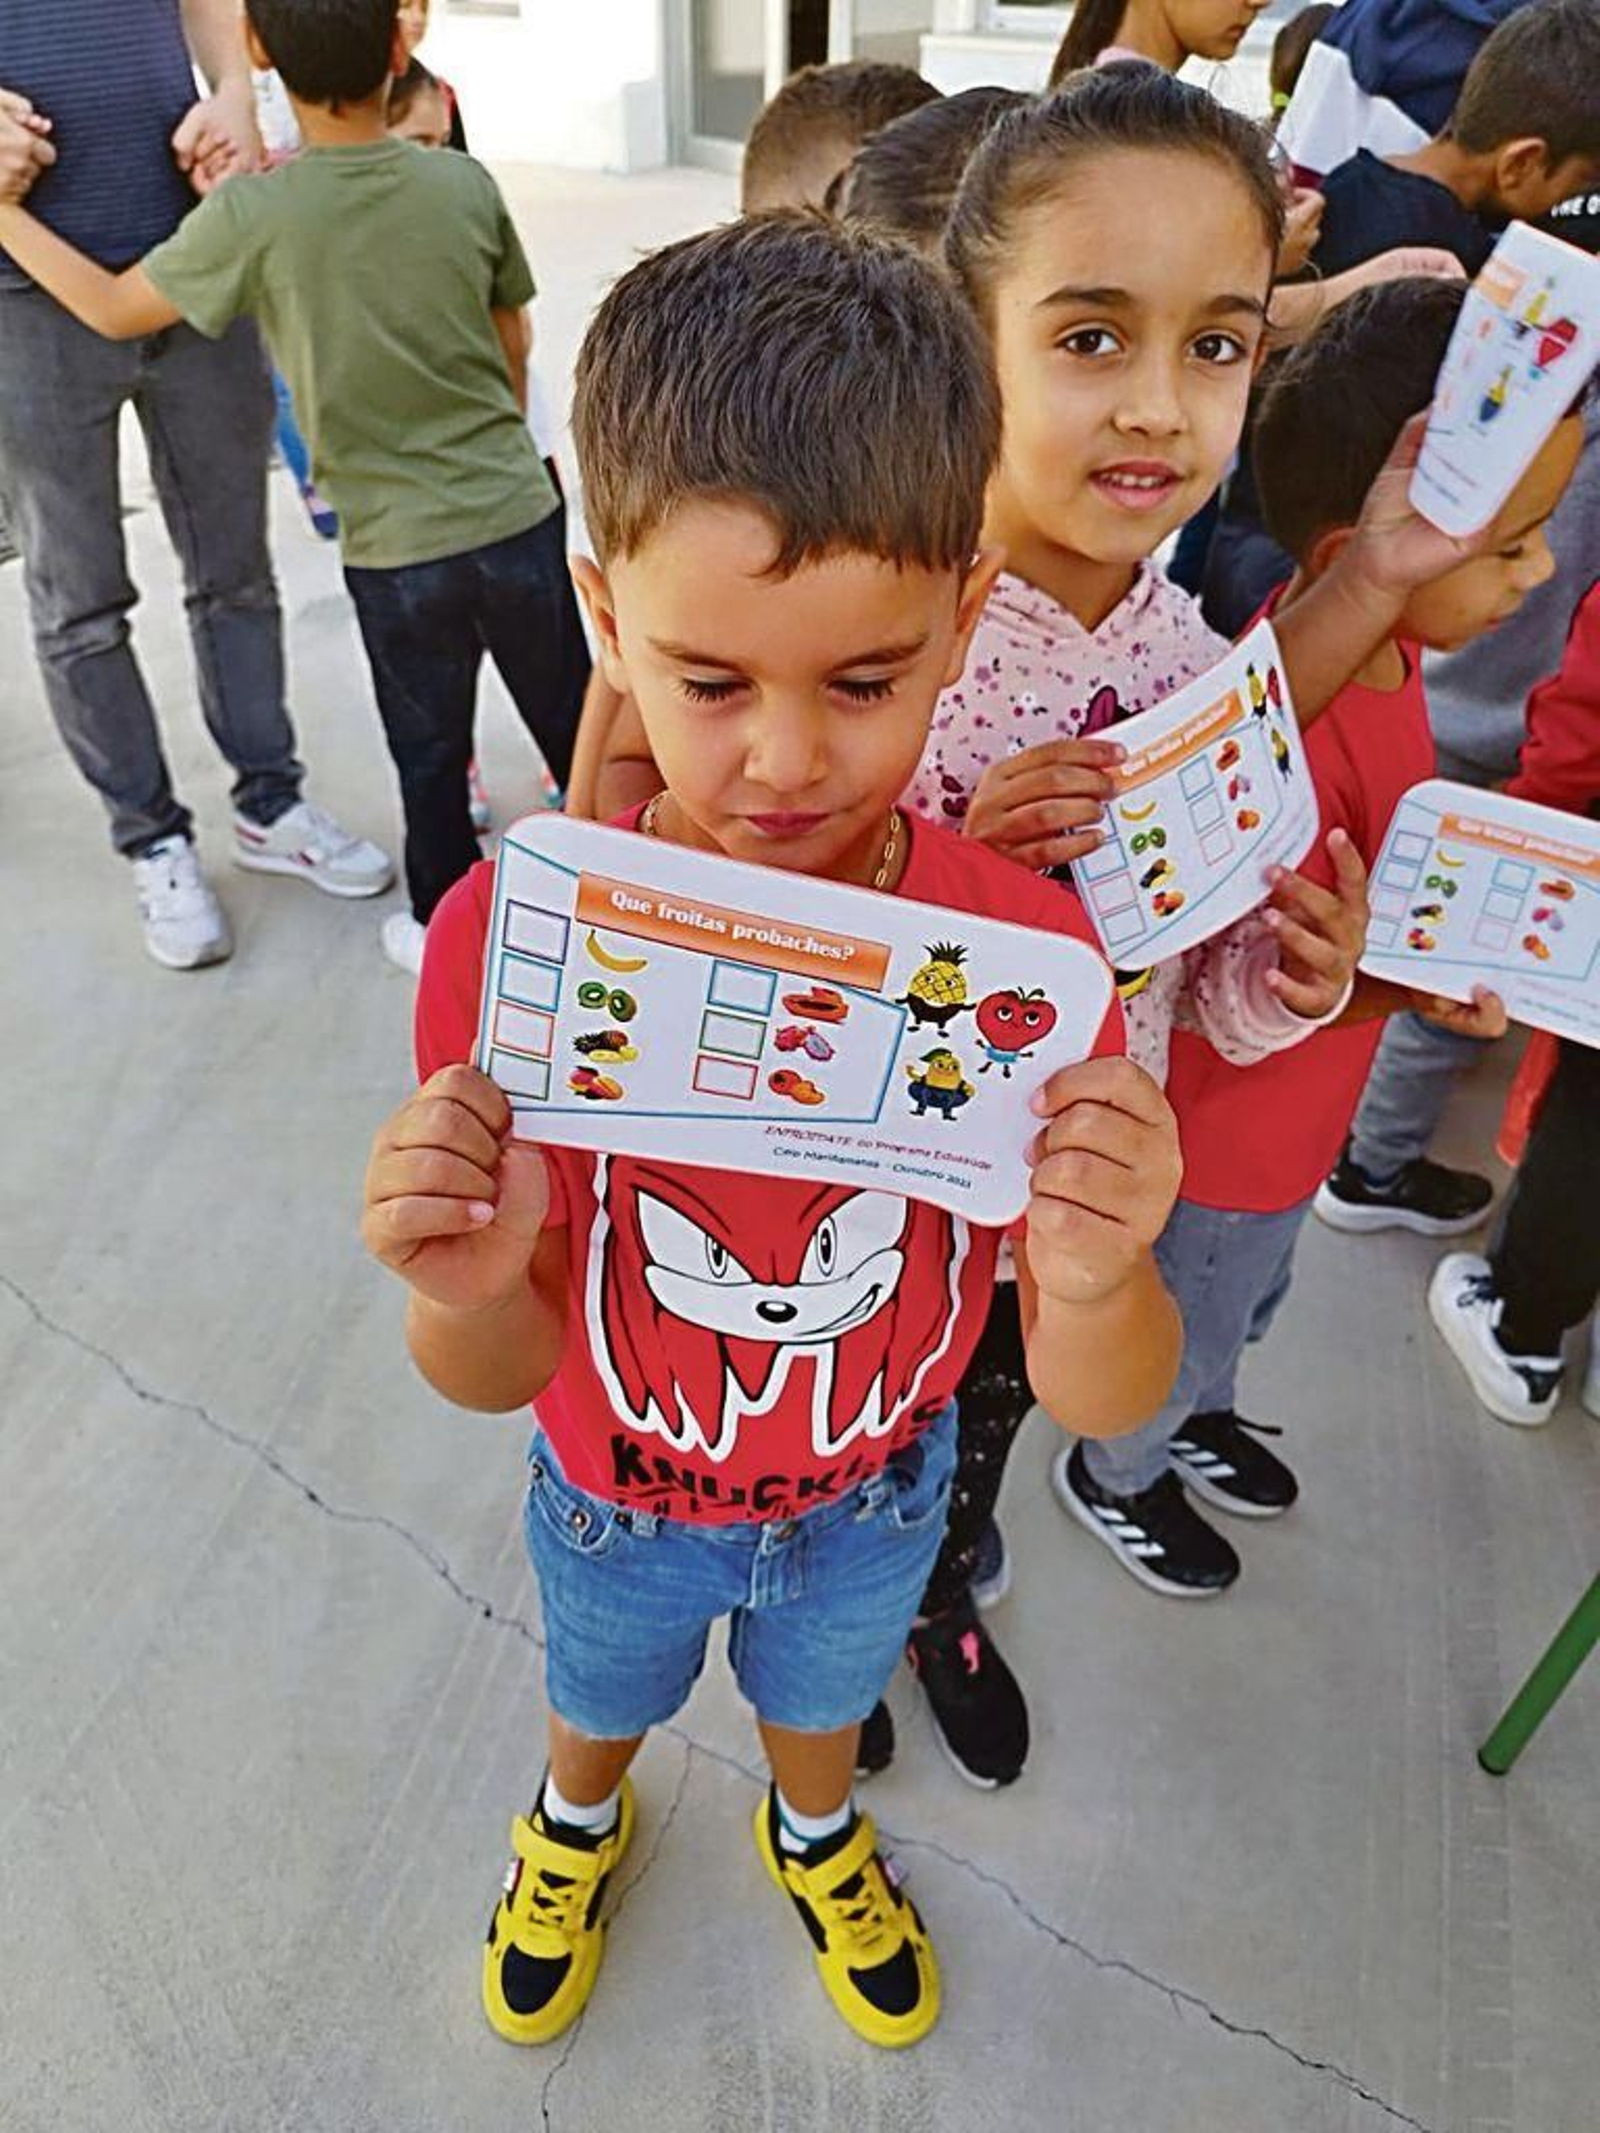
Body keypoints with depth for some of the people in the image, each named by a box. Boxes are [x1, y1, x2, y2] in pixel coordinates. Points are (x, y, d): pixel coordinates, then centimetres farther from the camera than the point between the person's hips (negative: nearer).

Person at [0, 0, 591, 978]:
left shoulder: (253, 216, -10)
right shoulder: (466, 185, -3)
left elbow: (117, 308, 1)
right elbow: (515, 347, 9)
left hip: (397, 549, -2)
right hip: (518, 514, 2)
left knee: (430, 752, 13)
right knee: (573, 720, 15)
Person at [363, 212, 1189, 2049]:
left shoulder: (1027, 946, -27)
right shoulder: (511, 935, -29)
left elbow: (1100, 1404, -22)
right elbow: (498, 1374, -20)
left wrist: (1092, 1285, -44)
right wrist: (469, 1290, -42)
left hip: (877, 1493, 1)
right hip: (617, 1496, 0)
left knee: (822, 1684, 34)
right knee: (603, 1686, 33)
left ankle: (814, 1832, 71)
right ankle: (580, 1819, 71)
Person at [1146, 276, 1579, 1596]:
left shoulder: (1388, 651, -8)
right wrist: (1415, 986, -40)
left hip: (1301, 1110, 8)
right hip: (1232, 1125, -8)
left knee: (1248, 1297, 33)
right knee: (1188, 1324, 21)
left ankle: (1196, 1421, 62)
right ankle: (1120, 1477, 51)